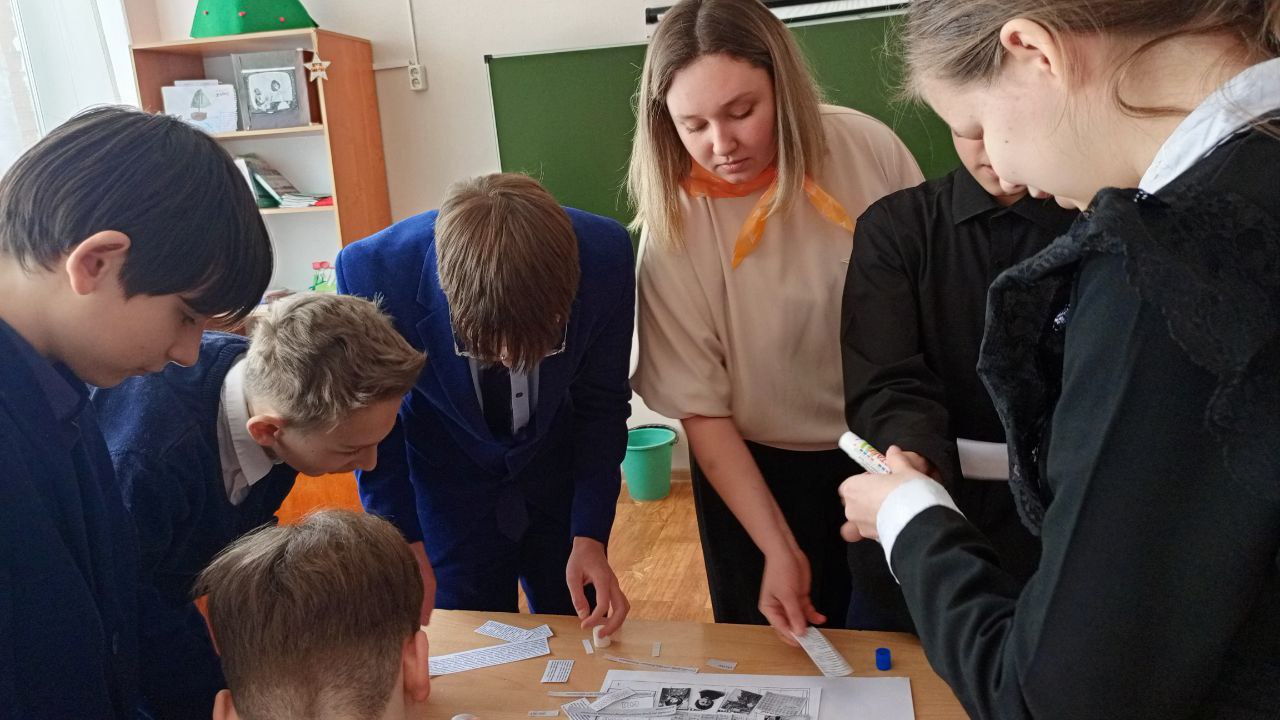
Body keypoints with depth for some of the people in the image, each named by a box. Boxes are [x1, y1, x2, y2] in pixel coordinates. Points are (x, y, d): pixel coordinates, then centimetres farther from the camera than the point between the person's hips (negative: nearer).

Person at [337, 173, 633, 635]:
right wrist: (404, 542, -12)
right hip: (448, 488, -1)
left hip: (560, 472, 2)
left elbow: (602, 404, -12)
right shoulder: (375, 272, -31)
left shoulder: (604, 255, -28)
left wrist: (590, 537, -16)